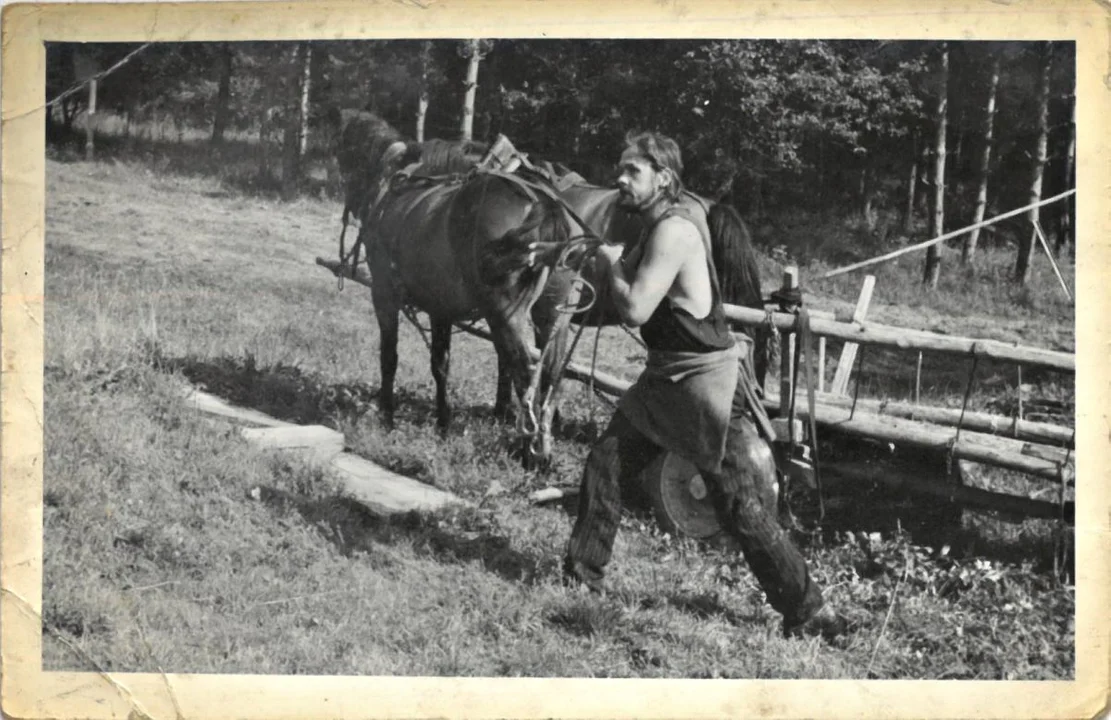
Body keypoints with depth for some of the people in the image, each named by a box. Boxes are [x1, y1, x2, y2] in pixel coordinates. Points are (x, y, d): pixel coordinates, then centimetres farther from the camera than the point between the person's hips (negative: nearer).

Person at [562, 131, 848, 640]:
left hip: (703, 378, -10)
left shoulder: (674, 231, -18)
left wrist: (611, 265, -8)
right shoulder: (656, 230, 13)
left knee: (740, 501, -7)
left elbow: (636, 310, -24)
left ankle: (809, 611, 0)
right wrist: (617, 267, 2)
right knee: (605, 463, 10)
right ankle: (581, 575, 23)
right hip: (665, 376, 10)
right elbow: (630, 311, 17)